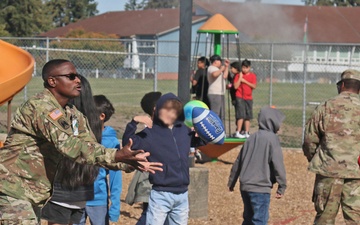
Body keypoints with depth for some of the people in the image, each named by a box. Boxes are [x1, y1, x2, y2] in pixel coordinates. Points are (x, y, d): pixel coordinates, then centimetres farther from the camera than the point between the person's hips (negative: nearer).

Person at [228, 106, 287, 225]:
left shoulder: (252, 138, 12)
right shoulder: (272, 139, -9)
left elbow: (238, 162, 17)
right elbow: (278, 164, -13)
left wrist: (231, 182, 26)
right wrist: (282, 186, -6)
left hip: (245, 186, 7)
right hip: (260, 188, -7)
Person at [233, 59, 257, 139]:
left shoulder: (252, 75, 6)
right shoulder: (238, 75, 1)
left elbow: (254, 86, -5)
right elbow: (235, 86, -6)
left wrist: (245, 81, -10)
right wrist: (240, 78, -11)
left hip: (249, 98, 3)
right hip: (240, 97, -3)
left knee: (248, 117, 6)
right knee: (241, 115, -14)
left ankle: (246, 133, 12)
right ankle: (238, 132, -13)